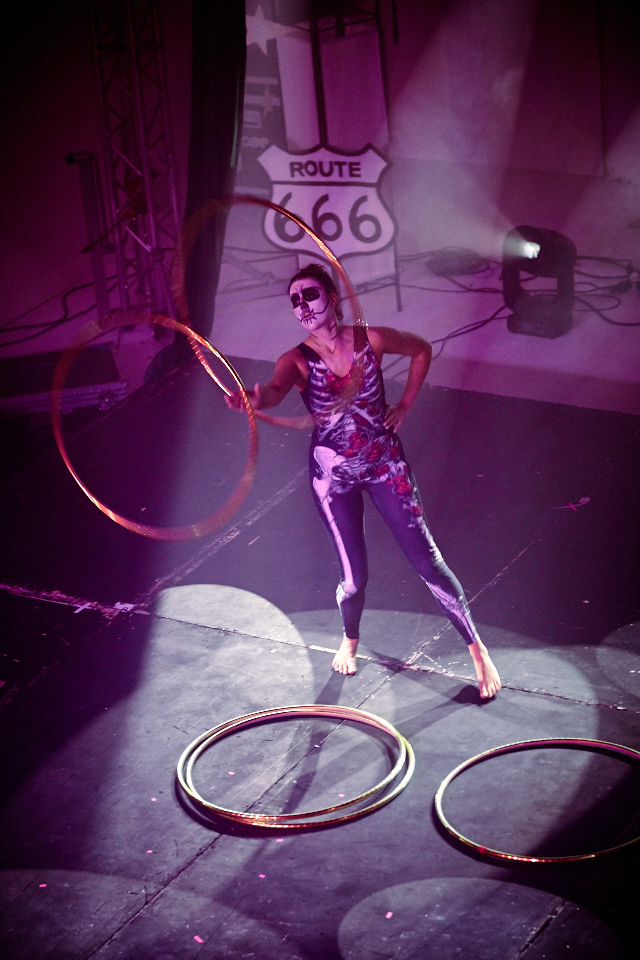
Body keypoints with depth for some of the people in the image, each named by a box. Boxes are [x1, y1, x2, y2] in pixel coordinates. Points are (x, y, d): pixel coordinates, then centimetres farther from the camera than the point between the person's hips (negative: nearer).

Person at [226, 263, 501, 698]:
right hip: (334, 475, 0)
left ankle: (477, 649, 14)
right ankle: (350, 640, 38)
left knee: (427, 560, 0)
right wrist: (256, 397, -59)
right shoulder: (297, 360, -13)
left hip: (385, 464, 0)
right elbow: (276, 390, -36)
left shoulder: (370, 339, -10)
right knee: (354, 578, 5)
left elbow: (422, 350, 9)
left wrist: (406, 404, 1)